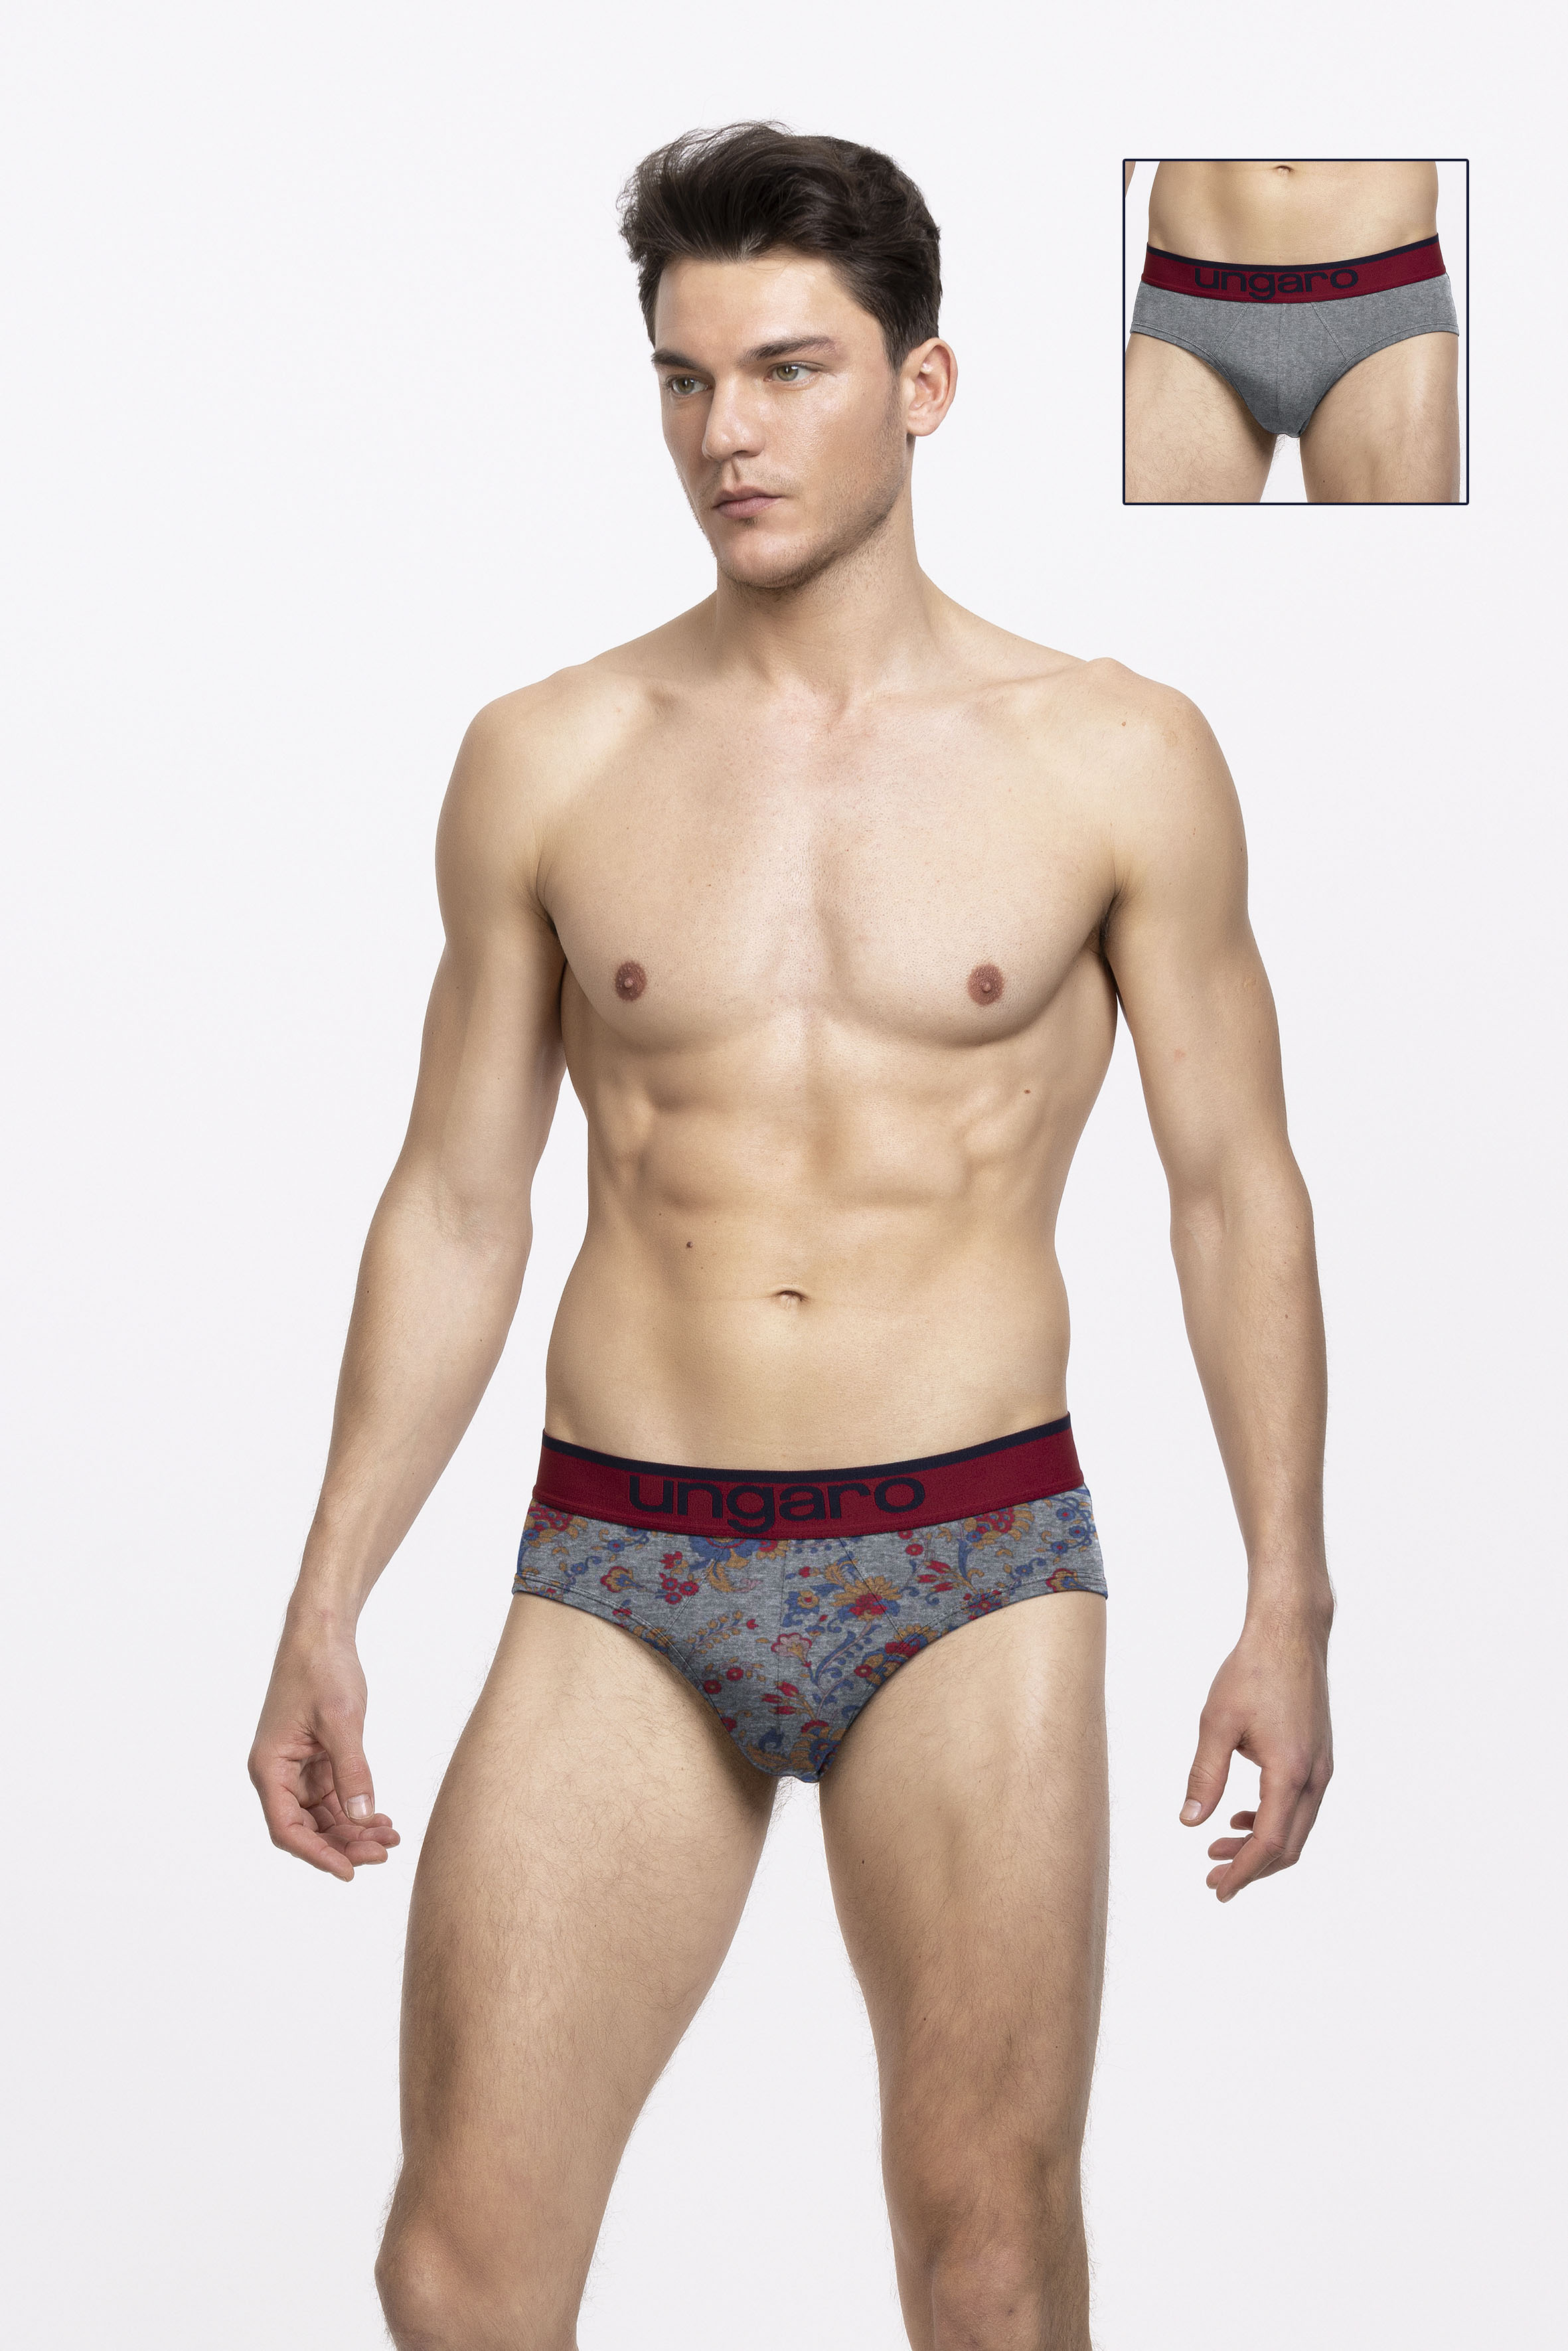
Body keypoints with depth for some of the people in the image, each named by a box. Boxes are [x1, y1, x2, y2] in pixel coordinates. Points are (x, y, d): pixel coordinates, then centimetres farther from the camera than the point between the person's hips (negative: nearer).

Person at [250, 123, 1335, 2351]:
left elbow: (1235, 1185, 5)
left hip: (974, 1563, -1)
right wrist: (326, 1606, 8)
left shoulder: (1116, 758, 1)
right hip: (622, 1577, 1)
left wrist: (1287, 1603, 1)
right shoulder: (548, 760, 5)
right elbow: (455, 1206, 10)